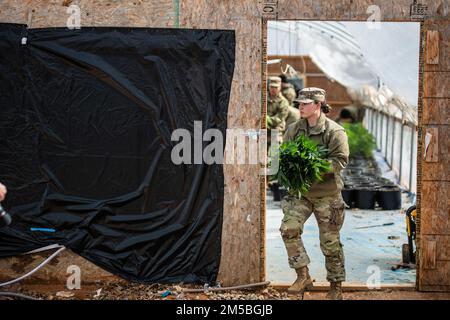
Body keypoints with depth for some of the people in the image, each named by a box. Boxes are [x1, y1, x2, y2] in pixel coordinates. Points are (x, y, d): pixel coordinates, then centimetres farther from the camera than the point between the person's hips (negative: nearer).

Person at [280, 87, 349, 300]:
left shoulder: (335, 131, -8)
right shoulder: (294, 130, 6)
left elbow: (340, 160, -16)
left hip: (326, 194, -4)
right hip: (300, 192, 4)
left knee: (330, 242, 4)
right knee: (289, 229, -15)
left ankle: (335, 286, 20)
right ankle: (303, 276, -1)